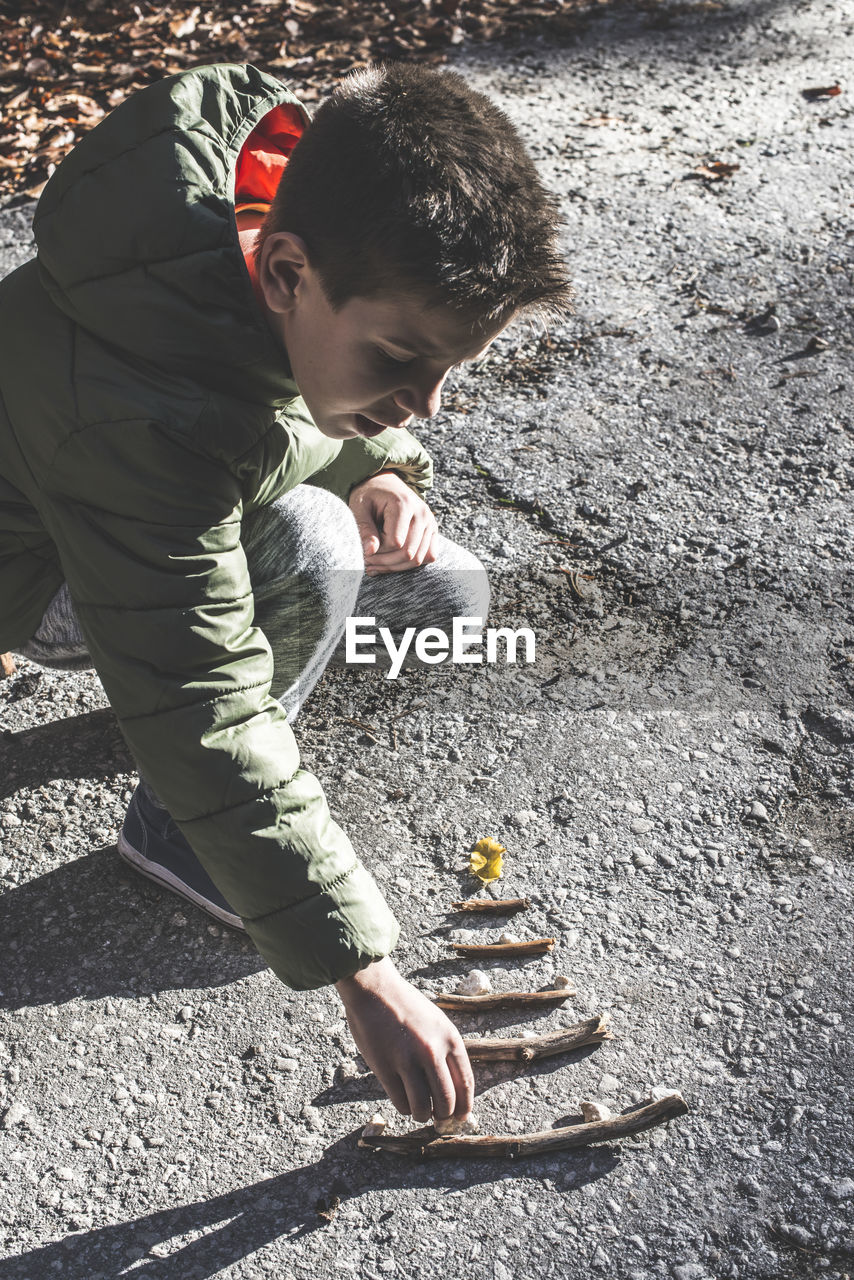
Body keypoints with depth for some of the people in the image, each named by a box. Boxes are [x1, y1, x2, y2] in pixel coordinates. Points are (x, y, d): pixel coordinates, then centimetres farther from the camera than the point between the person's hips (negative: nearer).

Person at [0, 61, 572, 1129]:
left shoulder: (312, 185, -23)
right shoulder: (139, 418, -44)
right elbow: (206, 726, -42)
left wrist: (379, 469, -20)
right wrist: (361, 974, -39)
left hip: (194, 511, 7)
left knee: (452, 595, -2)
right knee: (309, 546, -35)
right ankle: (168, 830, -12)